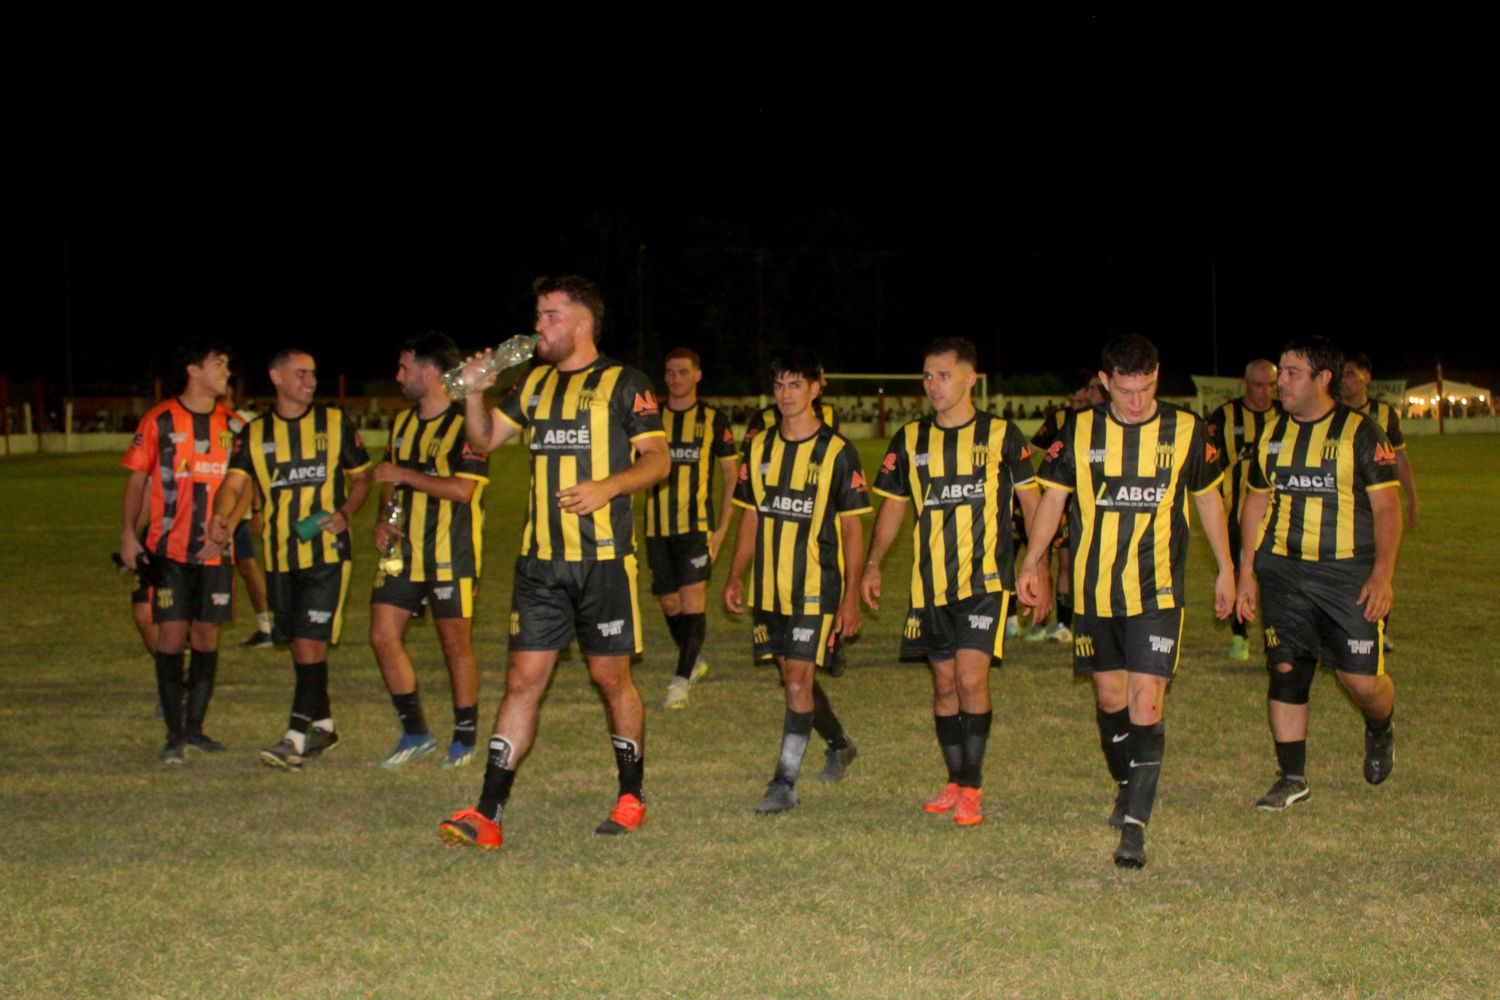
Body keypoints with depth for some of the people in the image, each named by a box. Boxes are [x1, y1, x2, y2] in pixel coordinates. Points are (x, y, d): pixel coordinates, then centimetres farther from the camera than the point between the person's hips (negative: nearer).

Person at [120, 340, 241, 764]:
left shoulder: (232, 424, 6)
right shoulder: (159, 421, -2)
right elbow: (137, 480, 3)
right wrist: (128, 533, -5)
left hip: (215, 550, 3)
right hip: (169, 549, -3)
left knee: (207, 636, 5)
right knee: (172, 635, -4)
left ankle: (195, 727, 15)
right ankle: (174, 734, 4)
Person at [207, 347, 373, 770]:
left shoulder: (335, 422, 5)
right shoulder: (255, 432, 8)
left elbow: (362, 477, 11)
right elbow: (234, 483, -3)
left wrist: (345, 513, -8)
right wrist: (223, 517, -24)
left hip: (327, 552, -3)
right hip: (279, 557, 3)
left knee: (311, 643, -12)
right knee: (300, 646, 12)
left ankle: (297, 736, -12)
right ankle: (322, 725, 26)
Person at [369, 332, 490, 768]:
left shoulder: (466, 425, -11)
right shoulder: (402, 423, 14)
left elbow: (462, 489, -21)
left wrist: (405, 475, -17)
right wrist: (383, 519, 7)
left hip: (452, 553, -7)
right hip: (404, 551, 7)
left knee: (455, 643, 1)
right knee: (382, 635, 2)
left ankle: (465, 740, 15)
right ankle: (415, 733, 15)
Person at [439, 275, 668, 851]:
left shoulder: (622, 385, 0)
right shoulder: (534, 384, 16)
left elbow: (657, 460, -3)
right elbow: (483, 442, 20)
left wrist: (607, 487, -20)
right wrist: (474, 393, 2)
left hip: (604, 556, -4)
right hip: (540, 559, 4)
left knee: (611, 677, 4)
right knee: (524, 678, 0)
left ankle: (631, 797, 21)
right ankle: (488, 814, -2)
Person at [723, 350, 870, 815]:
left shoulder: (837, 452, -6)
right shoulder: (759, 447, 7)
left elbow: (852, 527, -4)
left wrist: (852, 595, -8)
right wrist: (735, 576, 9)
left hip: (816, 585, -5)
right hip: (768, 586, 5)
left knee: (798, 680, -9)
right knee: (793, 676, 15)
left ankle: (785, 782, -3)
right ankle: (839, 743, 39)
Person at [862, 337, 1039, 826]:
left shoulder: (1001, 435, -1)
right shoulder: (910, 440, 7)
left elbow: (1030, 499, 6)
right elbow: (893, 504, 14)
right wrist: (874, 563, 3)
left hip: (985, 578, -4)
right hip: (930, 583, 4)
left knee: (971, 680, -11)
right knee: (944, 684, 9)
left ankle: (972, 787, -1)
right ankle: (955, 780, 21)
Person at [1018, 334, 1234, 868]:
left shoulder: (1185, 429, -1)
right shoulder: (1080, 431, 0)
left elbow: (1208, 498, 12)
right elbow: (1053, 496, 8)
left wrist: (1225, 569, 15)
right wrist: (1031, 562, 1)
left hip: (1158, 590, -2)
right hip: (1094, 591, 2)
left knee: (1146, 703, -11)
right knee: (1110, 696, 12)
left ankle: (1134, 825, -9)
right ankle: (1126, 788, 35)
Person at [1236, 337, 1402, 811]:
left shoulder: (1361, 432, -3)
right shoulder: (1272, 434, 10)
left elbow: (1386, 508, -4)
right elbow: (1256, 505, 16)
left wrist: (1383, 574, -13)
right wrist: (1247, 573, 11)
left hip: (1348, 575, -4)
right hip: (1283, 573, 4)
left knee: (1361, 678, -6)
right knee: (1286, 671, 1)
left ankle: (1380, 732, 29)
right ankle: (1292, 777, 12)